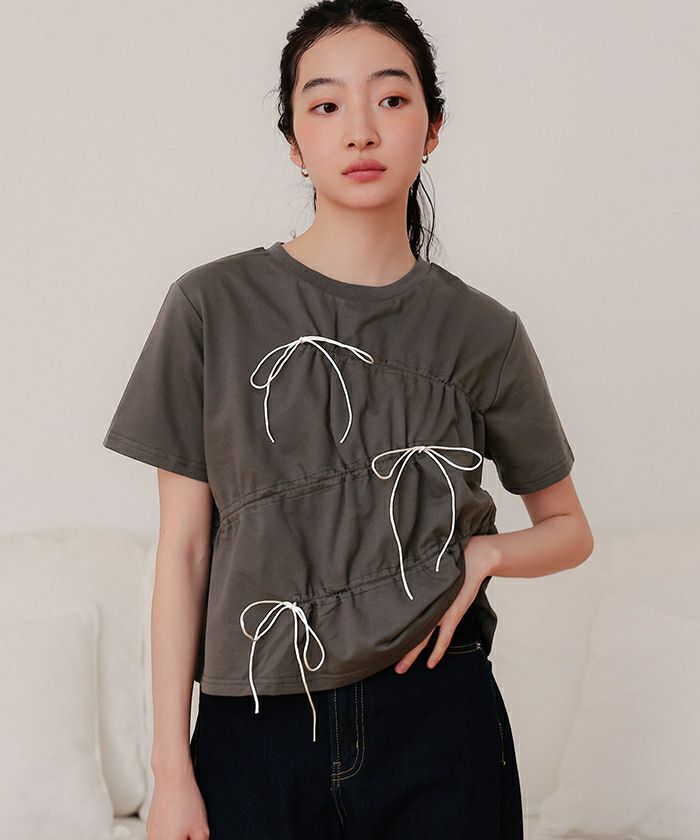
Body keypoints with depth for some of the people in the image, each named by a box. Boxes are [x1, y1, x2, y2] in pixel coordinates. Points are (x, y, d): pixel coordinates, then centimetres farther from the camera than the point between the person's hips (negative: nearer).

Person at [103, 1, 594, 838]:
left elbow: (569, 528, 13)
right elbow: (183, 548, -1)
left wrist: (482, 555, -8)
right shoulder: (213, 307, -3)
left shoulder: (483, 333, 0)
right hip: (254, 729, -1)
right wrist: (171, 768, -3)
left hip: (438, 719, 1)